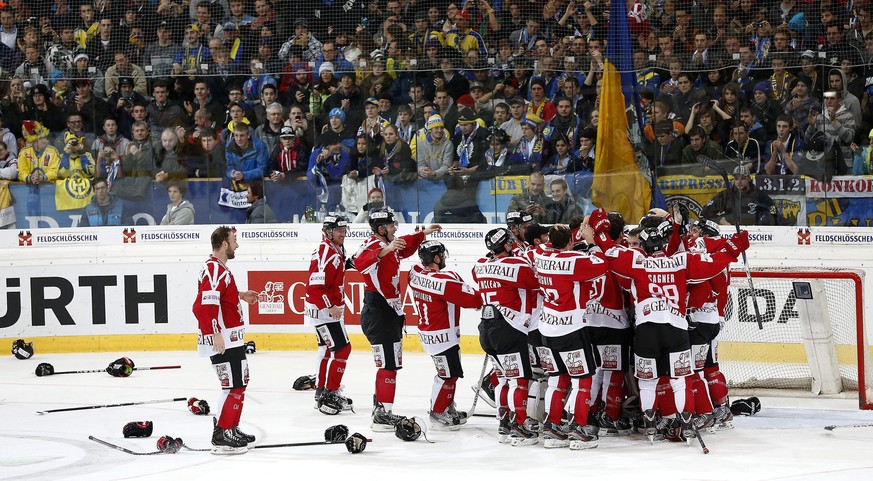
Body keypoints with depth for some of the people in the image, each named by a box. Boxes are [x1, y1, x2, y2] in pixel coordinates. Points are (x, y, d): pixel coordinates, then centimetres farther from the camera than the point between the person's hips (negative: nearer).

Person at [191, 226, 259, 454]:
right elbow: (204, 305, -28)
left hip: (230, 339, 11)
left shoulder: (220, 268, 15)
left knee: (240, 382, 20)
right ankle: (221, 436, -11)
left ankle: (232, 429, 30)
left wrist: (240, 296, 22)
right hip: (222, 339, -11)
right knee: (234, 386, -11)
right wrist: (215, 333, -33)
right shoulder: (213, 270, -19)